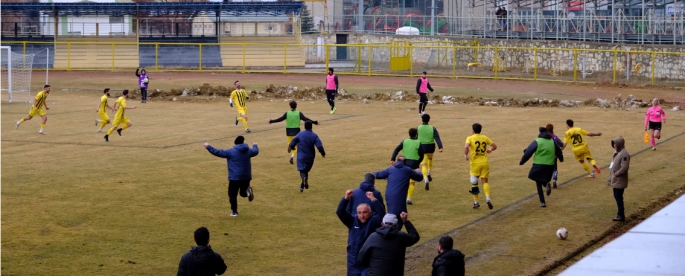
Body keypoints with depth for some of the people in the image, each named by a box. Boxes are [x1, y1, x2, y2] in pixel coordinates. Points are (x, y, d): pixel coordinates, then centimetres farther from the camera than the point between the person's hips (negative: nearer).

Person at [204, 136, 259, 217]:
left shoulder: (230, 152, -7)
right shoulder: (248, 151, 8)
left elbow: (218, 152, -6)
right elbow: (256, 151, 30)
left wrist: (208, 147, 5)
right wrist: (255, 145, 53)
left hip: (235, 177, -4)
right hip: (246, 177, 4)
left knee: (232, 195, 6)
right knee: (243, 193, 18)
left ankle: (234, 212, 3)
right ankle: (247, 191, -17)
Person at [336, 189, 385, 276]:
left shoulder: (373, 222, -8)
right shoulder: (353, 221, 3)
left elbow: (381, 215, -26)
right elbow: (340, 212, -6)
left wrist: (373, 200, -34)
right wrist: (346, 199, -21)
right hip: (353, 261, 4)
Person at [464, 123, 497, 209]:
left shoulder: (470, 138, -3)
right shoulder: (485, 138, 8)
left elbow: (466, 146, -22)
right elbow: (494, 146, 15)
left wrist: (466, 155, -7)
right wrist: (490, 150, 34)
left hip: (475, 163, -3)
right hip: (485, 163, 3)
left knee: (474, 183, 11)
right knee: (485, 181, 3)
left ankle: (476, 202, 15)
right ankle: (488, 199, -20)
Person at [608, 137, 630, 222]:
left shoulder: (624, 154, -21)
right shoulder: (617, 152, 10)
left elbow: (624, 168, -25)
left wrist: (615, 174, -18)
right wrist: (611, 177, 14)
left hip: (619, 180, -10)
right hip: (615, 180, 10)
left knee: (618, 197, -4)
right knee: (617, 196, 18)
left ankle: (621, 215, 2)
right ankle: (621, 211, 31)